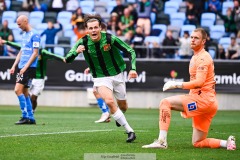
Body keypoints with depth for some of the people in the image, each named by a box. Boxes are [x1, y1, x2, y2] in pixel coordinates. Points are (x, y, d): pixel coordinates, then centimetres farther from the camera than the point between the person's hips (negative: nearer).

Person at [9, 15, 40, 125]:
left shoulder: (34, 35, -10)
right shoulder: (24, 35, 17)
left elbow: (35, 53, -15)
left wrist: (25, 67, -19)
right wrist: (14, 66, 15)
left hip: (29, 67, -9)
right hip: (22, 67, 9)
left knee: (18, 90, -14)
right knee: (24, 92, 9)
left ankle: (25, 116, -11)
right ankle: (31, 118, 13)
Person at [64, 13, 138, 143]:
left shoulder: (110, 39, -20)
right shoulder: (83, 42, -16)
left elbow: (130, 51, -12)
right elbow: (67, 60, -18)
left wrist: (132, 68, -27)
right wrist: (76, 51, -39)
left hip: (117, 75, 1)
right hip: (100, 78, -1)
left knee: (122, 106, 13)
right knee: (109, 101, -26)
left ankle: (119, 117, 53)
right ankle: (129, 131, -17)